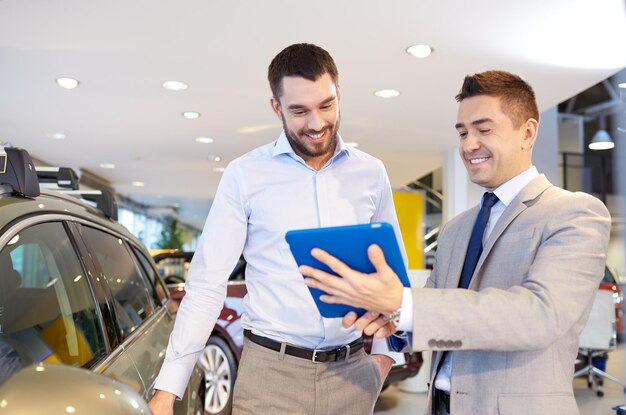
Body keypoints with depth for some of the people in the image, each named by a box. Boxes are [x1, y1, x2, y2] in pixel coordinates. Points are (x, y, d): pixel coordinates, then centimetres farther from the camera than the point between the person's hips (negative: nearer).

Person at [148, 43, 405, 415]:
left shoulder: (371, 173, 1)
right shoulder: (245, 174, -6)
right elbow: (207, 283, -7)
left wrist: (386, 352, 4)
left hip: (350, 372, 3)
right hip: (270, 371, -2)